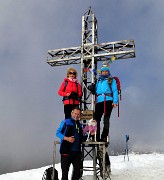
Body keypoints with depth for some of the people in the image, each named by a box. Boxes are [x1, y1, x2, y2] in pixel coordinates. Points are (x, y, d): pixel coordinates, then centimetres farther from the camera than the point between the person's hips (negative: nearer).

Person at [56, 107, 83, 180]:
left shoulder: (80, 125, 15)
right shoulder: (65, 122, -2)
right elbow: (57, 133, -5)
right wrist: (66, 138, -19)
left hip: (77, 151, 5)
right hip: (66, 150, -5)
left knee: (78, 169, 9)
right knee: (65, 170, 3)